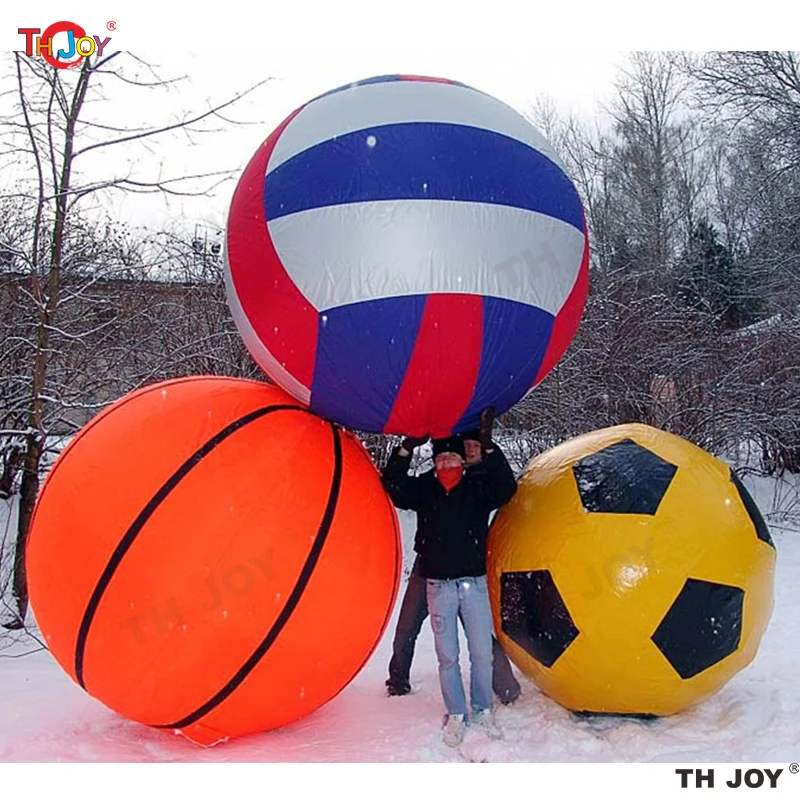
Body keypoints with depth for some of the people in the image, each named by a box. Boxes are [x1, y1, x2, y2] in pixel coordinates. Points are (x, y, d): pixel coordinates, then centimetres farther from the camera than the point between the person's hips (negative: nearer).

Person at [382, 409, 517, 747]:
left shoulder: (478, 487, -1)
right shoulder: (424, 489, 2)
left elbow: (506, 487, -16)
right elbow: (393, 485, -8)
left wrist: (488, 446, -25)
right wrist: (407, 447, -18)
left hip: (474, 583, 0)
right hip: (439, 586, 0)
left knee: (482, 653, 6)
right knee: (447, 656, 7)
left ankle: (482, 711, 25)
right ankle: (456, 715, 21)